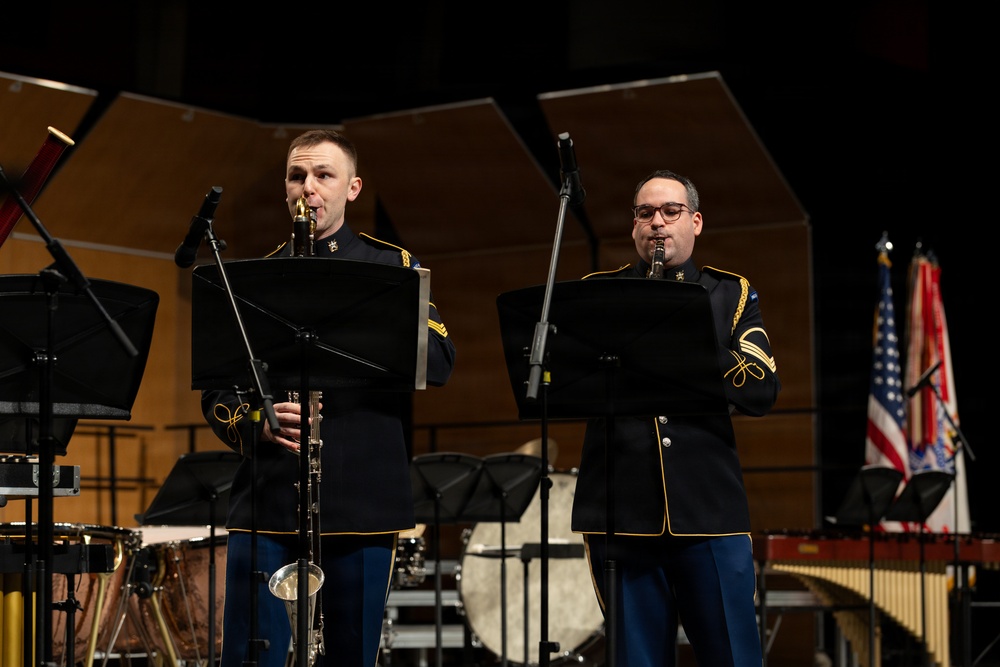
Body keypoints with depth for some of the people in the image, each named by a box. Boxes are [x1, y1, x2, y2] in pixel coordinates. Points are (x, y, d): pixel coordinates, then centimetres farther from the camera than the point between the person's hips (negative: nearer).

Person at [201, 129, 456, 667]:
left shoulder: (392, 267, 9)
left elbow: (439, 361, -6)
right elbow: (216, 391, 10)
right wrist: (258, 422, -12)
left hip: (363, 503, -1)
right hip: (268, 498, 1)